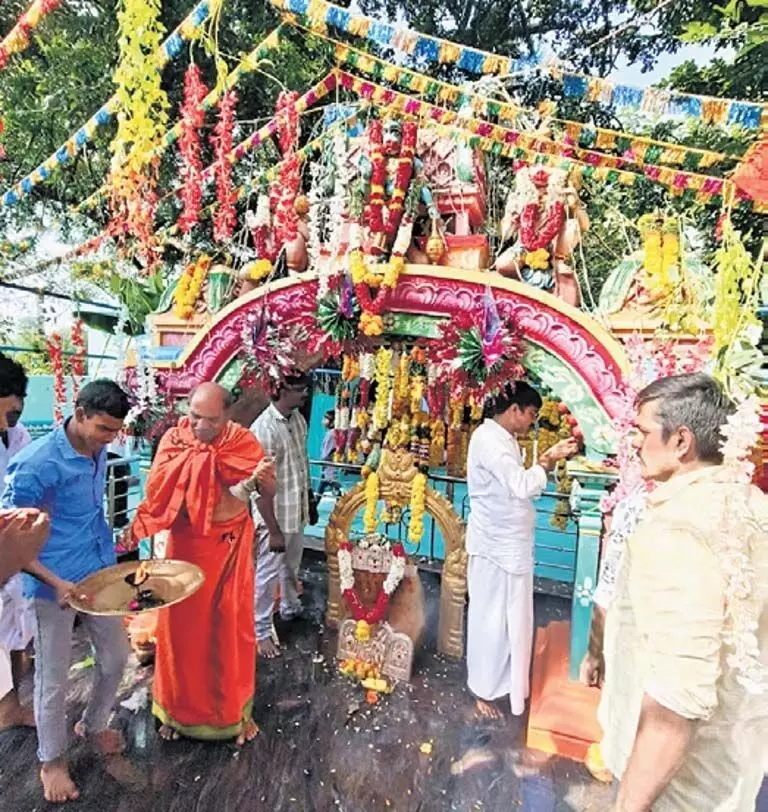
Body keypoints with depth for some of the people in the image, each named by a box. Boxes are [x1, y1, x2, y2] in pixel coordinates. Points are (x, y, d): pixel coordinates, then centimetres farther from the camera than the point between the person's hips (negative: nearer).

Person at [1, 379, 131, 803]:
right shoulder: (35, 464, -22)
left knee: (116, 657, 17)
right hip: (54, 585, -6)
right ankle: (52, 759, 38)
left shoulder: (98, 452, -1)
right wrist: (56, 583, -24)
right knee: (53, 678, 12)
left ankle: (93, 725, 45)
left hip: (100, 575, 6)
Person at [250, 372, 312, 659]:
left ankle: (290, 608, 50)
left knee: (292, 567, 27)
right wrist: (273, 530, -19)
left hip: (297, 512, 8)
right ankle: (261, 630, 28)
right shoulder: (263, 429, -25)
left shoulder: (299, 419, 0)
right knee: (268, 574, 9)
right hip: (274, 516, -8)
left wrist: (311, 503, 16)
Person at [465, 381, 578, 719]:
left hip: (511, 544, 10)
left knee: (510, 617, 21)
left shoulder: (504, 437, 11)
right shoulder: (488, 438, -21)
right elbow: (522, 486, -30)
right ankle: (483, 689, 26)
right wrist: (550, 460, -17)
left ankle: (503, 680, 39)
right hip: (495, 545, -9)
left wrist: (546, 459, 3)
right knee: (491, 618, 7)